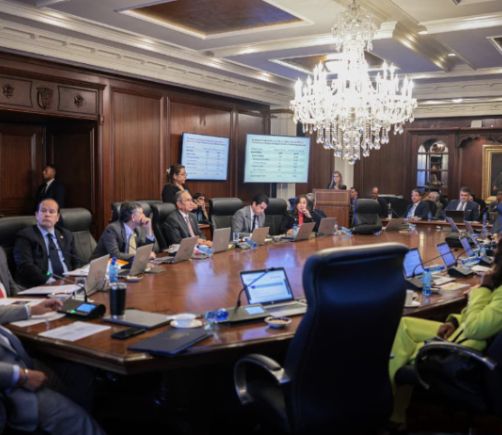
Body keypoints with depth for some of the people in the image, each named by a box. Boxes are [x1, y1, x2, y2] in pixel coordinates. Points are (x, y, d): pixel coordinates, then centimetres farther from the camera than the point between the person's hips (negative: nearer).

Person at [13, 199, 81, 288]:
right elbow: (25, 266, -7)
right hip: (42, 285, -4)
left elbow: (76, 262, 18)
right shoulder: (25, 235, 5)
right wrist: (47, 280, -21)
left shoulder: (66, 235, 22)